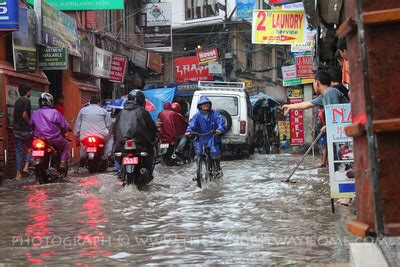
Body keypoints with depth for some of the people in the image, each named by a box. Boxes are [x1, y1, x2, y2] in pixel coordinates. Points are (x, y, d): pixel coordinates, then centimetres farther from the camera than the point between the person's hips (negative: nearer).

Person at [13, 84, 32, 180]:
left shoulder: (17, 101, 14)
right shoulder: (26, 101, -11)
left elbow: (16, 115, 15)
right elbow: (24, 115, -19)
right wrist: (30, 124, -7)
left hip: (17, 130, 7)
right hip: (25, 130, -7)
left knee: (19, 151, 7)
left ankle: (18, 173, 5)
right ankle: (26, 166, -4)